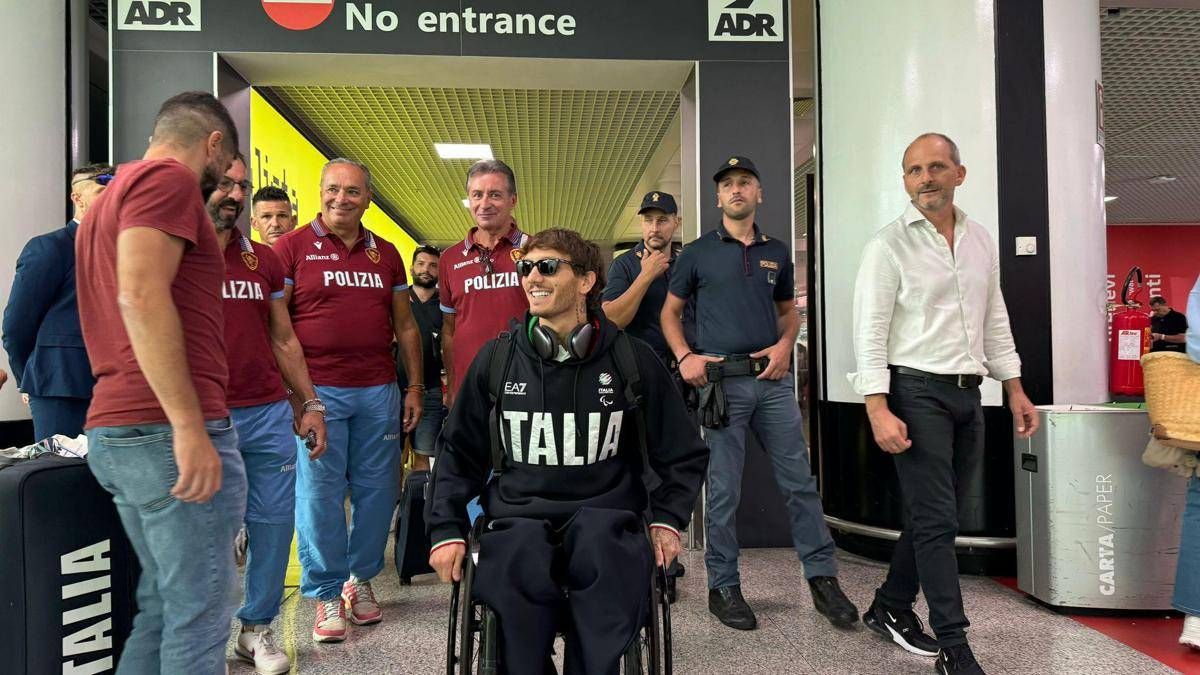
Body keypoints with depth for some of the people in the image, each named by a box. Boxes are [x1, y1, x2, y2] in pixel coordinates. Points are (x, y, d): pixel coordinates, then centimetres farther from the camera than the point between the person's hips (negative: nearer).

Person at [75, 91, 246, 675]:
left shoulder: (113, 193, 23)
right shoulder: (168, 178, -7)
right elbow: (141, 297, -21)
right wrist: (189, 425, -23)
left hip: (112, 430, 10)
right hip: (167, 430, -10)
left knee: (163, 604, 18)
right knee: (200, 611, -2)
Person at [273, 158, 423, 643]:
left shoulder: (385, 254, 13)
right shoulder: (292, 247, 1)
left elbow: (405, 325, 16)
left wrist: (415, 386, 11)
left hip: (378, 390, 4)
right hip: (316, 389, -4)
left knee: (377, 488, 8)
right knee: (319, 493, 0)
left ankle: (361, 578, 26)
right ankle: (326, 594, 14)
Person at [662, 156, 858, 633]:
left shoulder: (777, 252, 14)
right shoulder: (698, 252, 4)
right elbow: (670, 312, 8)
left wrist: (785, 343, 0)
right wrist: (684, 357, -8)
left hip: (774, 379, 3)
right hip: (721, 381, -3)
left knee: (800, 480, 5)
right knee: (724, 490, 2)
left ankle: (823, 579, 17)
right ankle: (723, 587, 15)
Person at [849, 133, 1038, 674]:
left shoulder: (982, 241, 12)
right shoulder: (889, 244, -7)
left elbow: (995, 322, 18)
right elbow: (870, 332, -12)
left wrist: (1015, 390, 14)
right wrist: (879, 410, -20)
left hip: (967, 393, 7)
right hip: (916, 392, -6)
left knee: (932, 515, 13)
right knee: (935, 521, -5)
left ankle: (889, 609, 29)